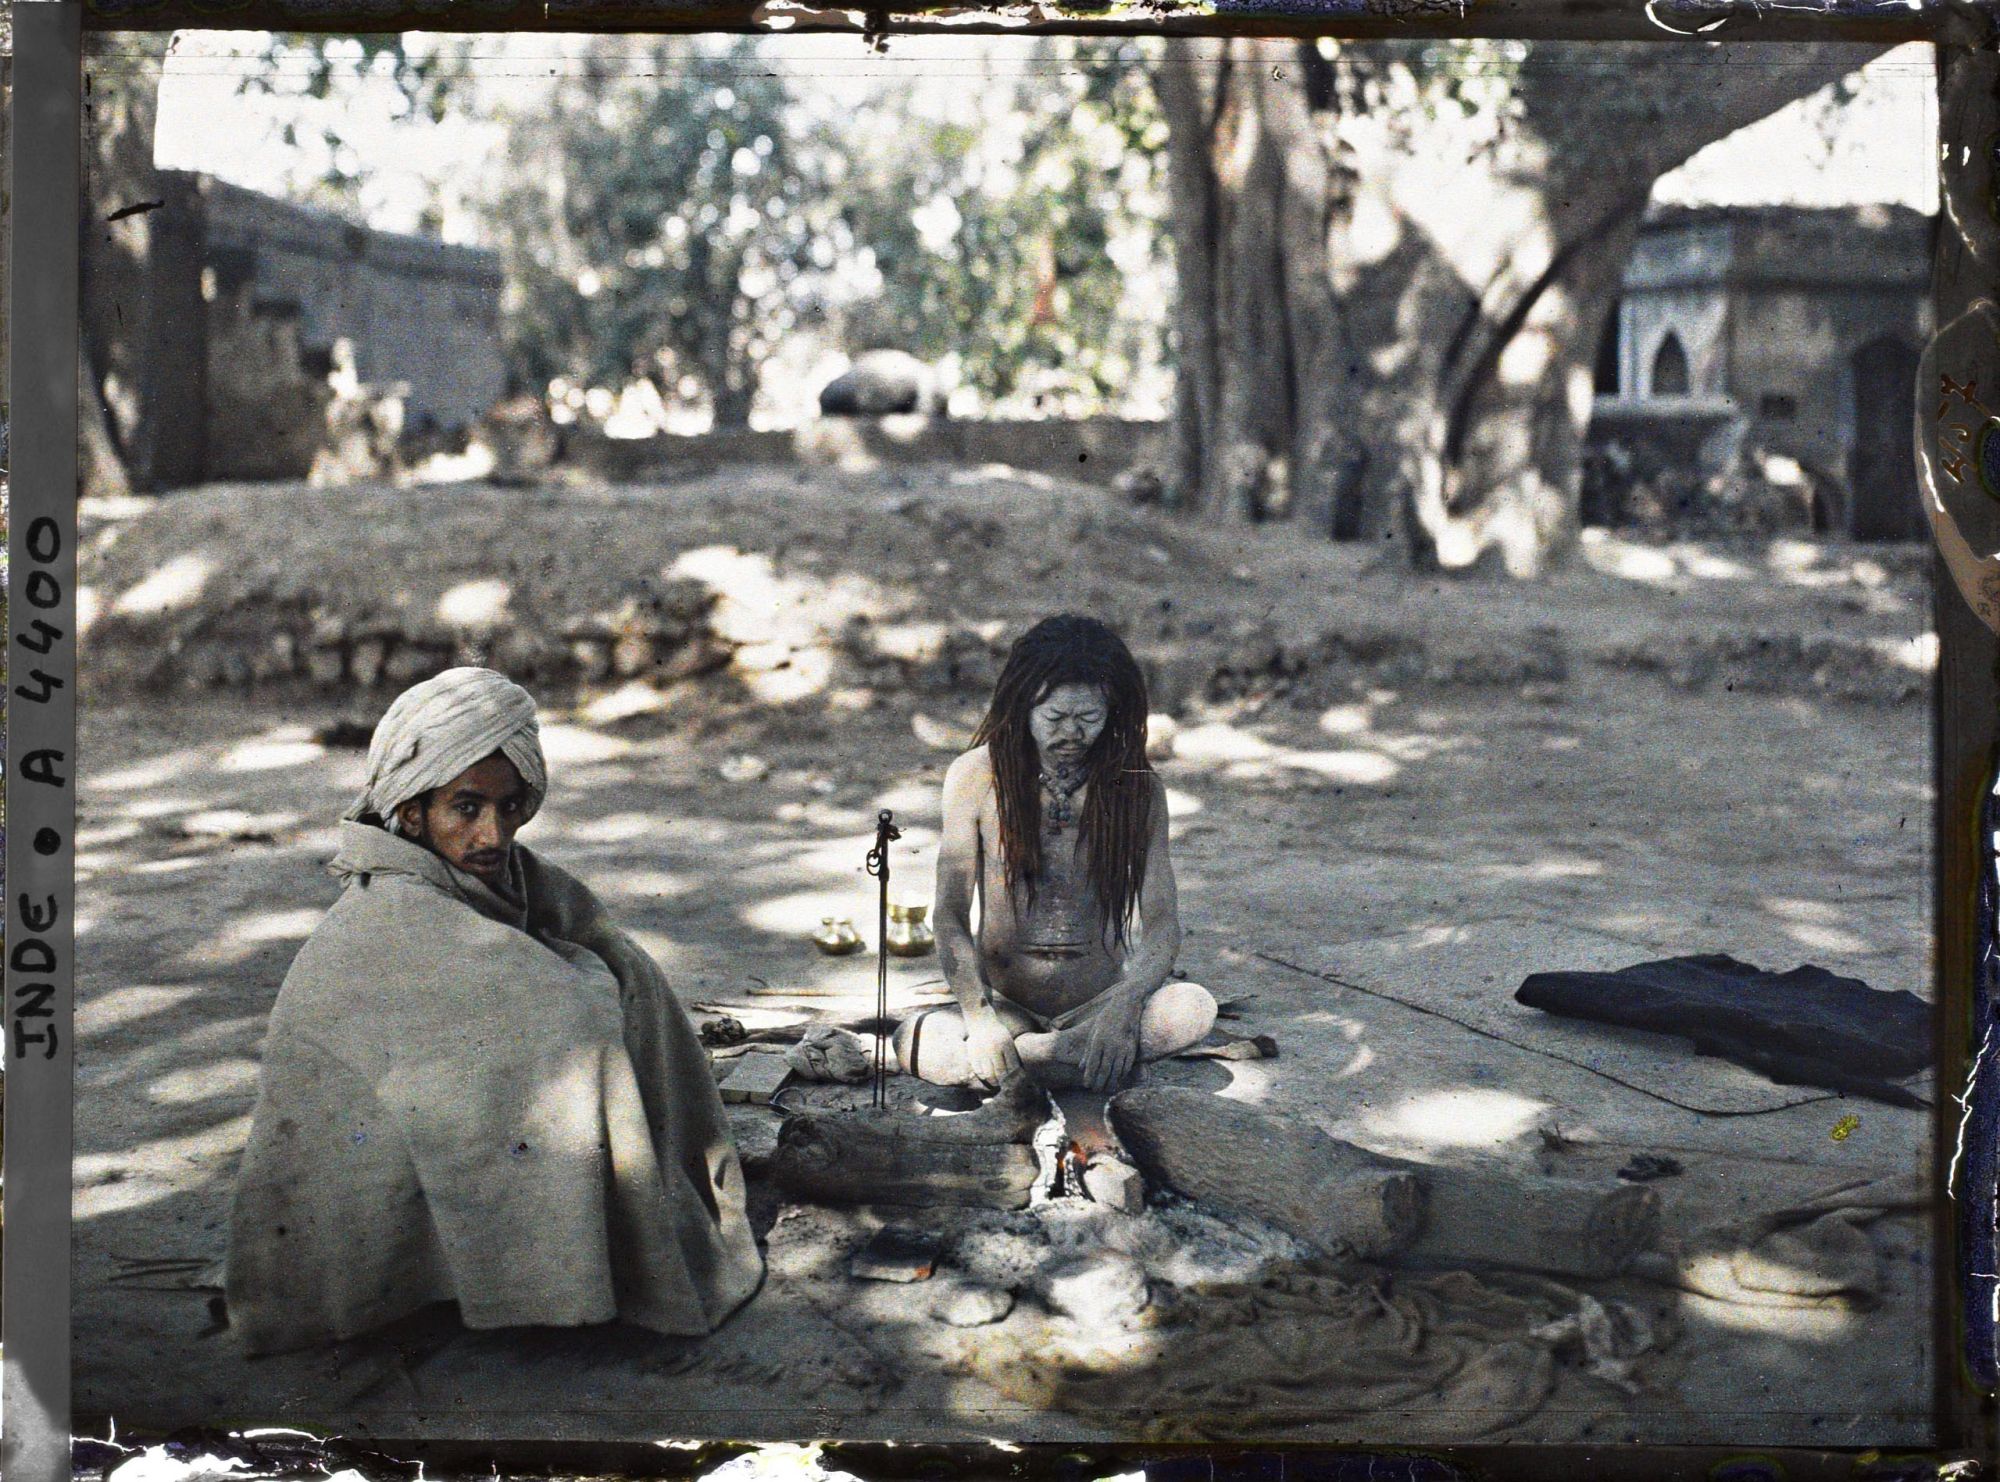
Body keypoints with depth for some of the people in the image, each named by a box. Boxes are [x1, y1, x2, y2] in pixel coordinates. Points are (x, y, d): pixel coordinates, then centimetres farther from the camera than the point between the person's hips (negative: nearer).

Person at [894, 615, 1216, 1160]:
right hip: (1005, 1004, -1)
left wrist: (1122, 1005, -28)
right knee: (916, 1041, -32)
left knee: (1194, 1009, -31)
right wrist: (979, 1015, -26)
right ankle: (1081, 1088, -23)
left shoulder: (1135, 787, -2)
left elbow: (1162, 923, -6)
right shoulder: (979, 777, -4)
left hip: (1097, 1002, 1)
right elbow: (950, 918, -7)